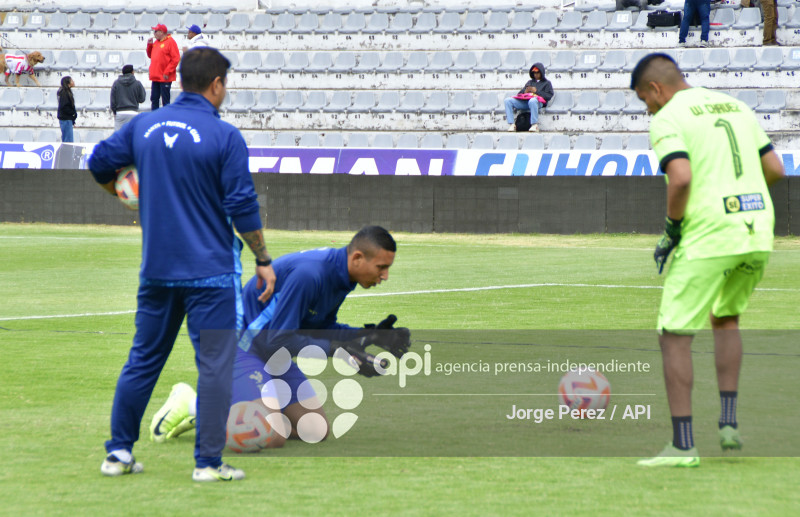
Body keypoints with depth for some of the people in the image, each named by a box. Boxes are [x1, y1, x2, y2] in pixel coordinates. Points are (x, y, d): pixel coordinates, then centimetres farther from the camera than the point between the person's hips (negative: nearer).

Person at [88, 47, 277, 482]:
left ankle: (119, 453, 17)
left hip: (156, 269, 5)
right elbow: (242, 205, -11)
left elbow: (99, 164, 12)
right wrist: (263, 260, -1)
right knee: (215, 364, 1)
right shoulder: (224, 136, -11)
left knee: (143, 358, 15)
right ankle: (208, 462, -1)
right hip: (211, 271, -5)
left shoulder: (144, 126, 4)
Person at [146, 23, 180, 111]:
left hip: (165, 78, -8)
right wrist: (149, 45, 7)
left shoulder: (170, 42, -9)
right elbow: (150, 55, 24)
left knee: (165, 100, -4)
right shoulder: (155, 42, 14)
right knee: (154, 99, 10)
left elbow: (176, 59, -14)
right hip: (155, 77, 8)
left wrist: (167, 72, -17)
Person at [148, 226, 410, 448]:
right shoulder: (308, 274, -29)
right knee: (272, 436, -25)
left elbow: (320, 327, 13)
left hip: (273, 357, 10)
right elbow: (279, 339, -25)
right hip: (241, 346, -10)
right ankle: (193, 405, -4)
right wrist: (338, 350, -25)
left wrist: (371, 336, 1)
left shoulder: (340, 274, 1)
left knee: (317, 430, 2)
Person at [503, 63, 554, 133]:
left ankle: (534, 125, -39)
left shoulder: (546, 83, 21)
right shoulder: (530, 82, 35)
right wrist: (525, 92, 5)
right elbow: (519, 93, 28)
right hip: (523, 101, 5)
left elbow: (549, 96, 4)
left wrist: (536, 91, -3)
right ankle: (512, 124, -27)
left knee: (532, 101, -45)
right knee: (508, 100, -18)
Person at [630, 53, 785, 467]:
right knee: (726, 318, 27)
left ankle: (682, 445, -2)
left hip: (708, 236, -7)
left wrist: (672, 230, -7)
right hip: (758, 233, 7)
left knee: (674, 336, 2)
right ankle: (729, 423, 17)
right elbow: (775, 169, 15)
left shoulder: (667, 118, -4)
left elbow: (681, 178, -19)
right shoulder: (736, 106, 18)